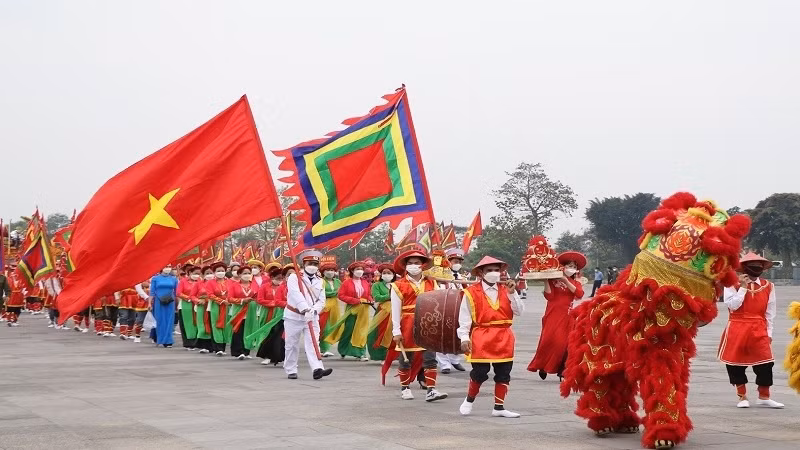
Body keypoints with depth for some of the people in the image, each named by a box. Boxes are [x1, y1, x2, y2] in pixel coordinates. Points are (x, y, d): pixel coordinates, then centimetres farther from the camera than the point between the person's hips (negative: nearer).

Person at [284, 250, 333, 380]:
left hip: (312, 317, 3)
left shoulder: (319, 282, 10)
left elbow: (321, 301, 3)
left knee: (313, 343, -10)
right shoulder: (294, 277, -5)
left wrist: (314, 310, -19)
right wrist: (305, 309, -35)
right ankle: (291, 371, 17)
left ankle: (317, 369, -22)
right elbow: (296, 295, -21)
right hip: (294, 316, -3)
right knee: (292, 345, 5)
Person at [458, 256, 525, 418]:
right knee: (480, 372, -3)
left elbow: (519, 311, 2)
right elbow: (464, 318, -3)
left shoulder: (506, 290, 9)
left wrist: (512, 293, -9)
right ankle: (469, 400, 22)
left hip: (504, 338, 4)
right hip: (481, 337, -4)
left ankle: (499, 407, 16)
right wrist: (464, 338, -11)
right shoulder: (471, 292, -2)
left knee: (503, 373, 6)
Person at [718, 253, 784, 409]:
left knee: (765, 363, -5)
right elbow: (732, 306, -13)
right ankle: (742, 397, 17)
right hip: (737, 329, -1)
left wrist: (769, 333, 6)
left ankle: (764, 397, 9)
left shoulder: (768, 286, 7)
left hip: (759, 331, 2)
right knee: (736, 363, 3)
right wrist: (743, 287, -12)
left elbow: (770, 312, 9)